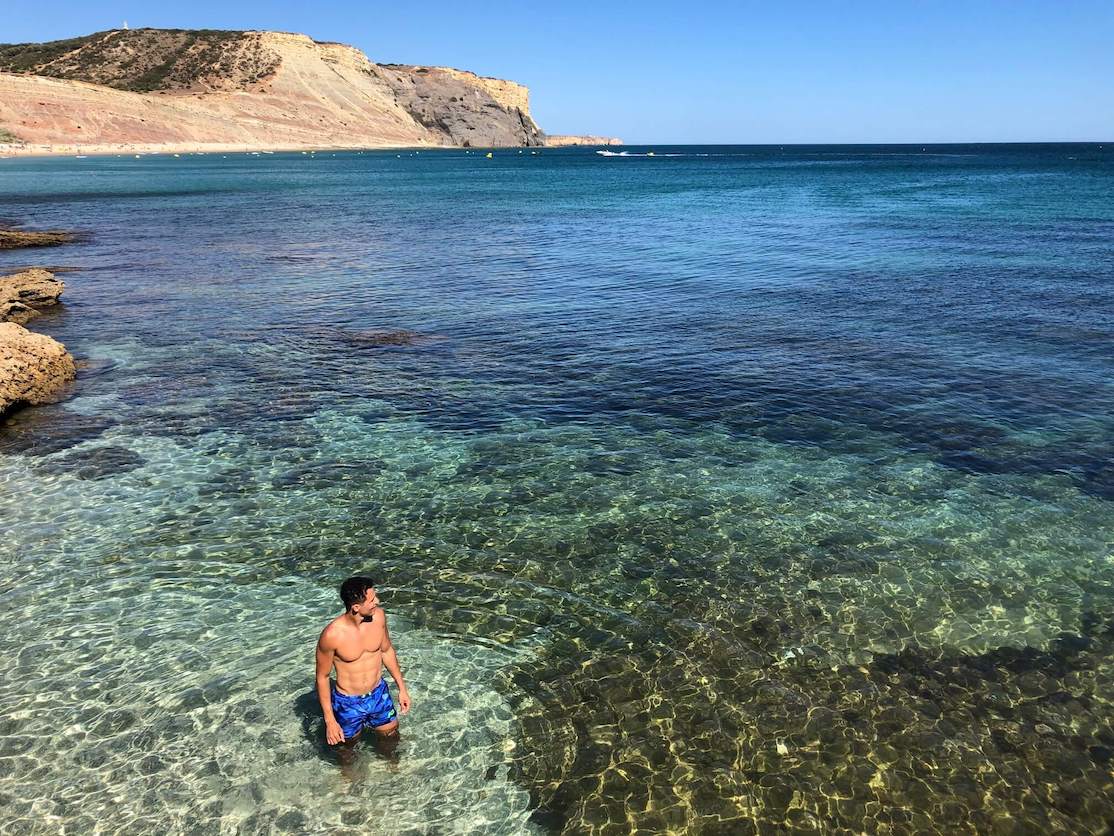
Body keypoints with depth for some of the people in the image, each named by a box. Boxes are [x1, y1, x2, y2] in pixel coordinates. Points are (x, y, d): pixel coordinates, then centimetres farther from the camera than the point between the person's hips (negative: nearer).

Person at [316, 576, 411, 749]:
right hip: (348, 703, -4)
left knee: (391, 738, 23)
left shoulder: (378, 615, -16)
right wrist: (329, 720, -10)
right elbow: (322, 677, -14)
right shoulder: (331, 635, -29)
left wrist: (402, 688, 8)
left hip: (379, 694, 4)